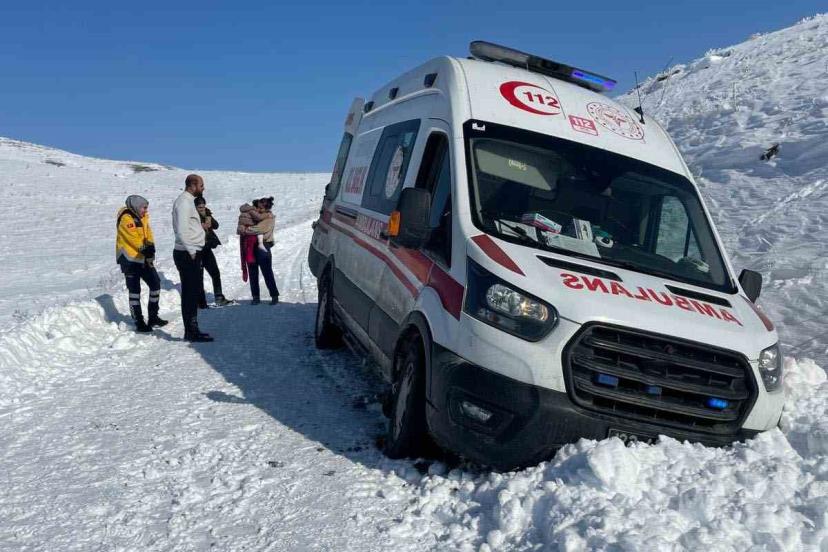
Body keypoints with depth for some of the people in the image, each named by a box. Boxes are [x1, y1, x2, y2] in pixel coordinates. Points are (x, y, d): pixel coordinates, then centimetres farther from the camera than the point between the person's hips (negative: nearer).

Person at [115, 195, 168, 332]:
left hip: (144, 258, 8)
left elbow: (148, 234, 3)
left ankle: (153, 317, 21)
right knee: (135, 290, -3)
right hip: (129, 259, -8)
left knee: (155, 284, 9)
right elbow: (134, 238, -23)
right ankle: (139, 323, 2)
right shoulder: (126, 218, -15)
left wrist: (150, 250, -12)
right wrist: (147, 252, -19)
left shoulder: (142, 217, 10)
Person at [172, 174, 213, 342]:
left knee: (193, 292, 13)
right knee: (190, 293, -6)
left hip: (191, 253, 10)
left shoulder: (188, 201, 18)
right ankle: (191, 332, -2)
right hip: (188, 254, -10)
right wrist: (191, 251, -17)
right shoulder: (184, 202, -13)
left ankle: (192, 330, 19)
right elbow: (181, 230, -21)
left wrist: (200, 227, 10)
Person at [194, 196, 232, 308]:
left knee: (215, 273, 9)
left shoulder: (206, 214, 5)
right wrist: (201, 227, -23)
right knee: (199, 276, -1)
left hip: (206, 248, 6)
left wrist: (209, 218, -18)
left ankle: (219, 298, 17)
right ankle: (201, 302, 5)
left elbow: (216, 226, -3)